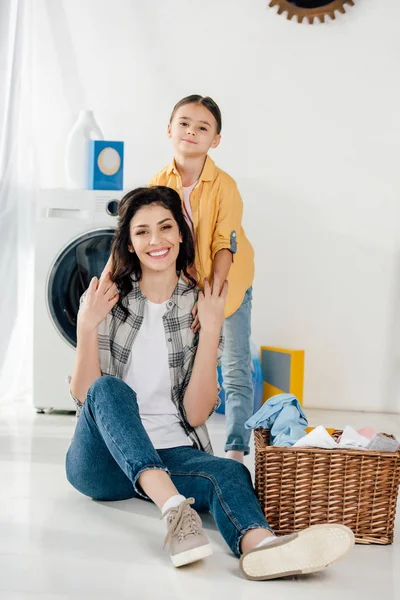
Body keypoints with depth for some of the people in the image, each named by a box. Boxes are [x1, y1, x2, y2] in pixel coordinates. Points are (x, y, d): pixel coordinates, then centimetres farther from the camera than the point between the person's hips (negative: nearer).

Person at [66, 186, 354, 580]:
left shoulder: (199, 308, 4)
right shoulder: (108, 300, 2)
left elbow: (196, 414, -4)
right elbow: (85, 396, -4)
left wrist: (211, 329, -11)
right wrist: (87, 326, -16)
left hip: (173, 454, 1)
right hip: (104, 457, 0)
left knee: (229, 472, -30)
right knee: (111, 389, -30)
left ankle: (258, 544, -63)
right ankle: (173, 507, -48)